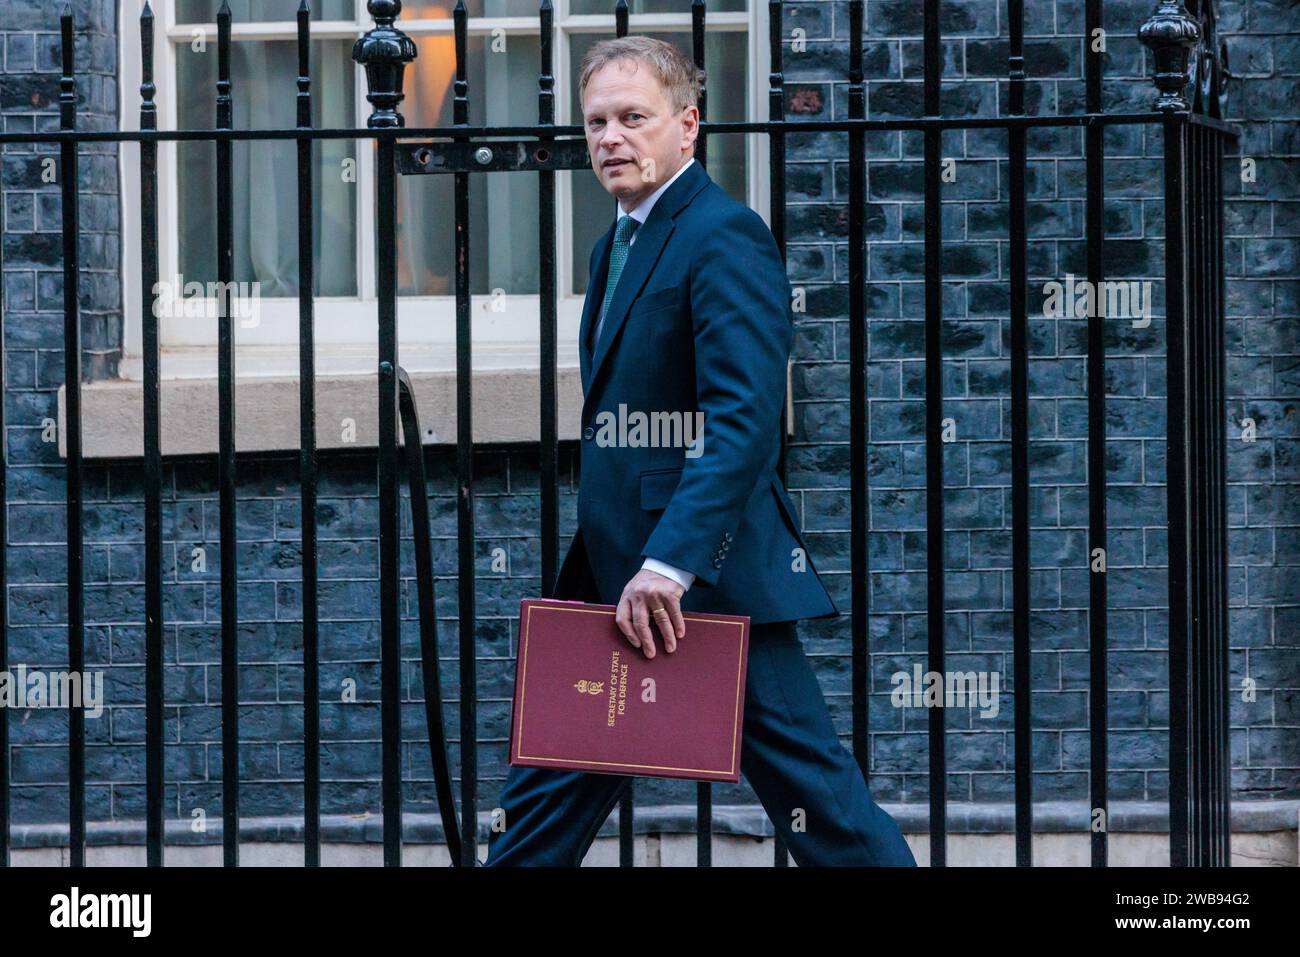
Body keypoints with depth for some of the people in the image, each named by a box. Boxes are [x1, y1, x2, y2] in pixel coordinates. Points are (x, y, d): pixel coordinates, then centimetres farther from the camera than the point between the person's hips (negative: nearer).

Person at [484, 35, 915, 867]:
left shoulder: (724, 236, -13)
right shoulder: (619, 244, 18)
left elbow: (745, 418, -24)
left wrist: (670, 563, -31)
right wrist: (597, 567, 18)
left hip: (708, 578, -9)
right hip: (617, 580, 9)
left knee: (811, 790, -4)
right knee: (548, 790, 11)